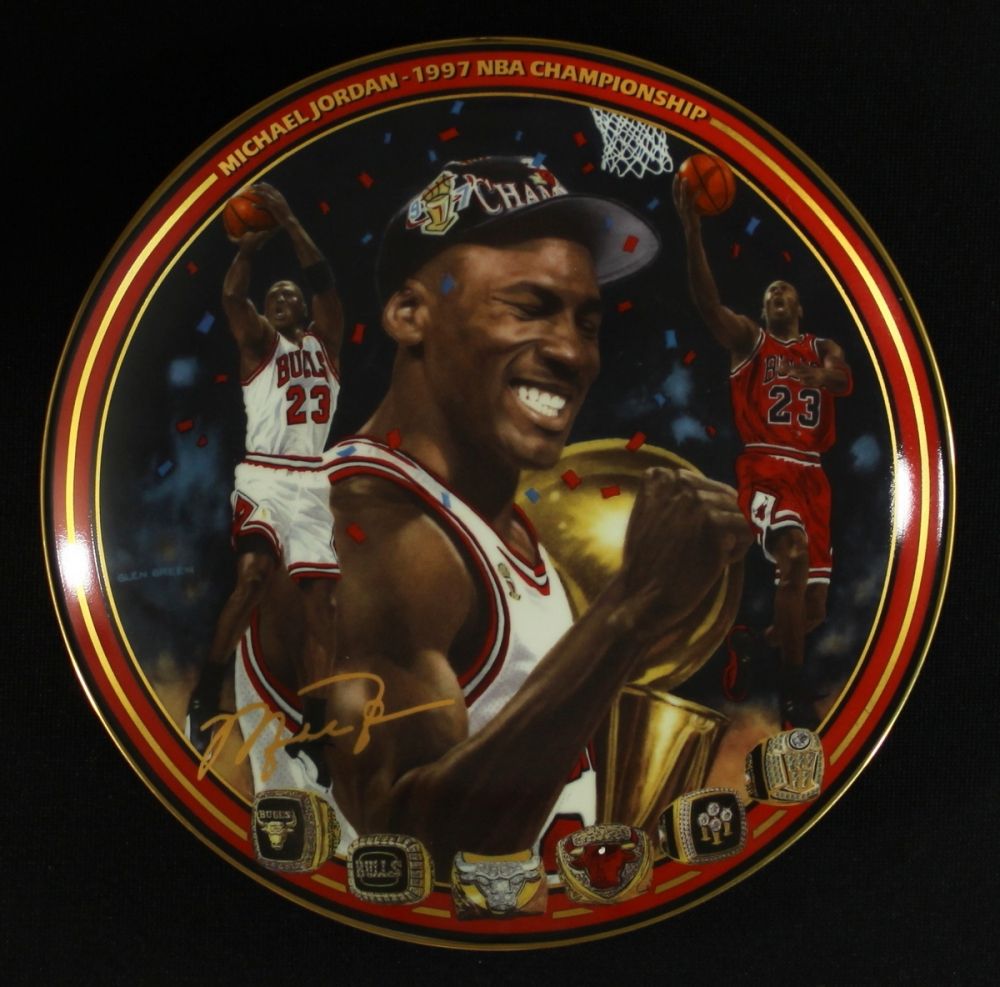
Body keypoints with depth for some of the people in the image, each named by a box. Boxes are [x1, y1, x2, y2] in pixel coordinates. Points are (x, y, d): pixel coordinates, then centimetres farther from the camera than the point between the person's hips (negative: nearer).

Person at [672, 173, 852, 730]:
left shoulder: (823, 349, 17)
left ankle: (755, 646, 36)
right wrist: (693, 230, -22)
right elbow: (706, 300, -10)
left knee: (812, 609, 3)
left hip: (812, 475, 4)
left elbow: (845, 380, -7)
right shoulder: (748, 338, 10)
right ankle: (795, 683, -20)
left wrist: (822, 376, -32)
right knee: (795, 552, -33)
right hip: (764, 468, -4)